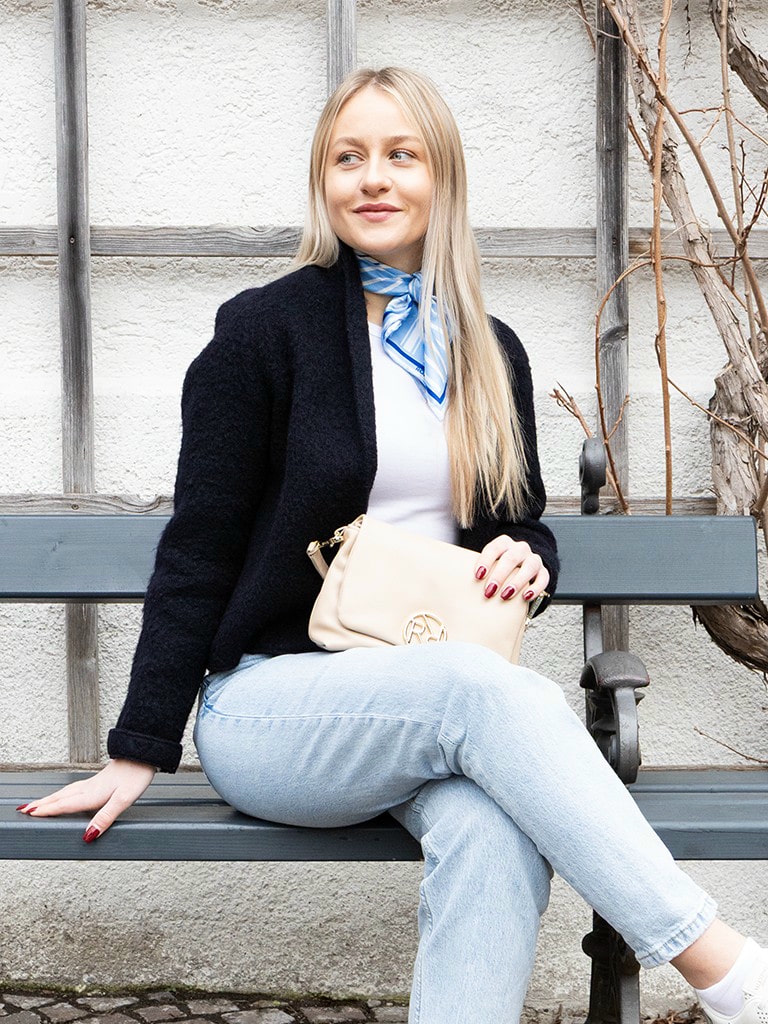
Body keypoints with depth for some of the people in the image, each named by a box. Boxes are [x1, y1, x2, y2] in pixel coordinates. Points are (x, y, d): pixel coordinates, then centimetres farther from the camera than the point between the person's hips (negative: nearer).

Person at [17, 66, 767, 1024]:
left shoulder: (493, 353, 13)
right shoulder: (264, 329, -1)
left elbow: (524, 523, 23)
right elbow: (197, 551, -2)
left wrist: (529, 561, -3)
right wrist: (138, 753, -4)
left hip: (433, 707, 4)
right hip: (271, 704, -3)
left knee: (497, 830, -33)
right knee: (491, 688, -35)